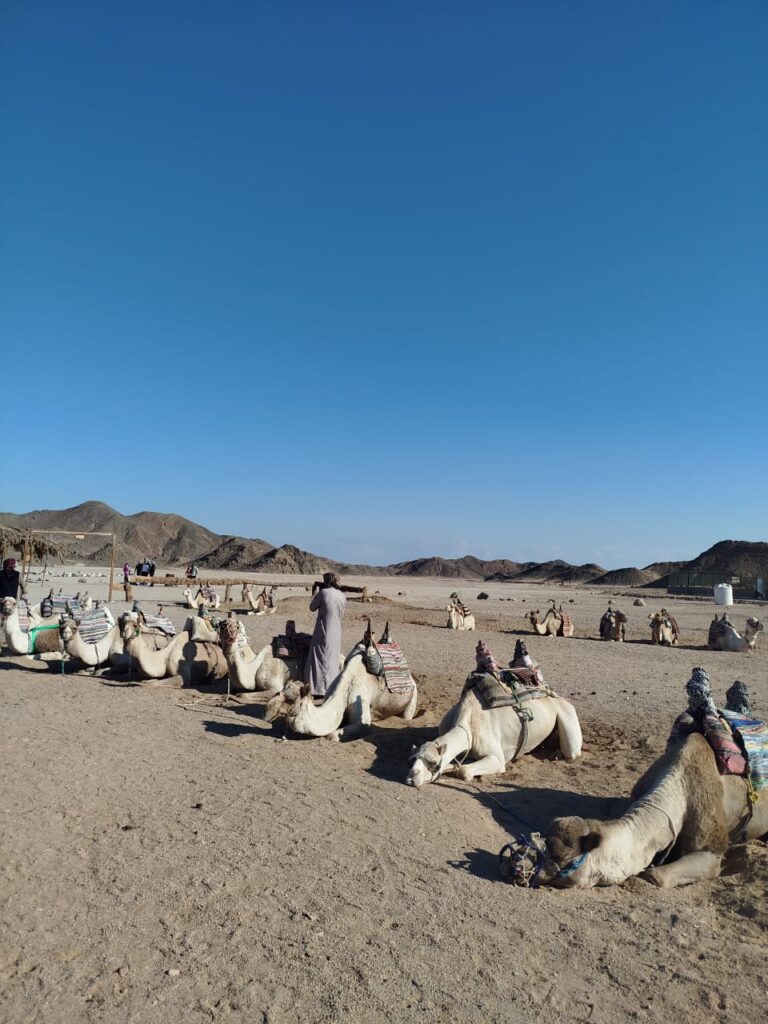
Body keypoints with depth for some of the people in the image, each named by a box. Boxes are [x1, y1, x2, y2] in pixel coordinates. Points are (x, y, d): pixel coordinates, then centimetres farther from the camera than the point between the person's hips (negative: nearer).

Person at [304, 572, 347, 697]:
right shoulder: (342, 596, 4)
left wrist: (319, 592, 10)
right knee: (333, 661, 14)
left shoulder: (323, 593, -12)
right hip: (336, 635, 5)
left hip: (323, 634, -5)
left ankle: (320, 689, 2)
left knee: (320, 660, 3)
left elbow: (312, 607, 1)